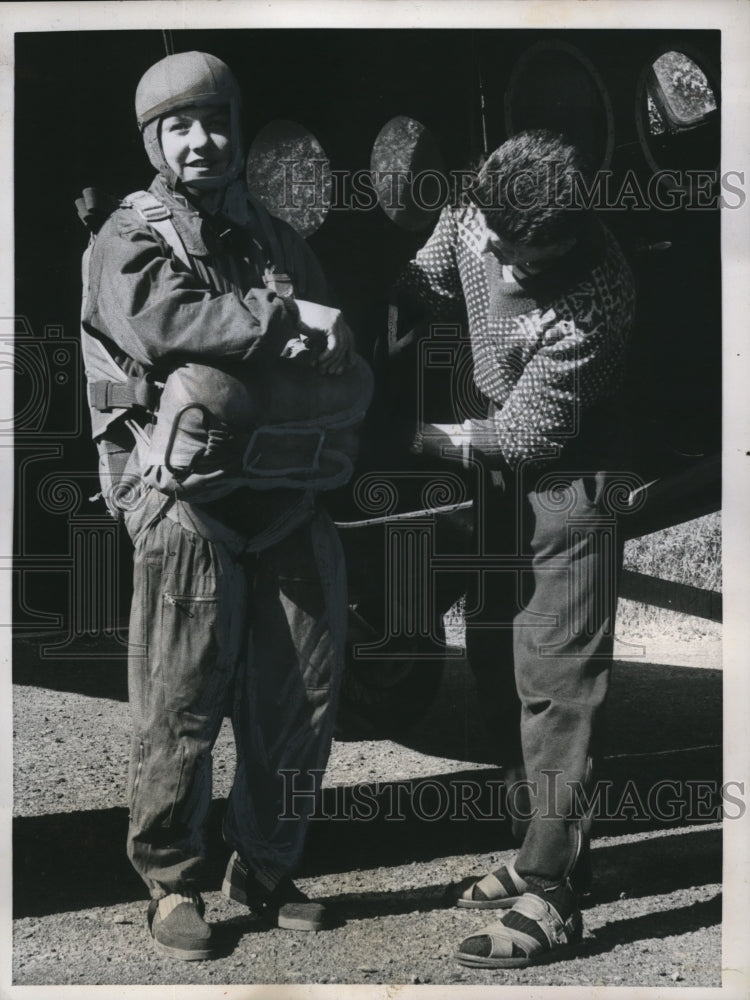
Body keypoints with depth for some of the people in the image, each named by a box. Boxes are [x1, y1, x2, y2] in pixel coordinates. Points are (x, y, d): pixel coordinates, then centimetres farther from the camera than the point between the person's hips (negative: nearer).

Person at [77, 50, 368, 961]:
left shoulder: (281, 243, 18)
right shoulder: (129, 239, 4)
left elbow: (350, 384, 9)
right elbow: (165, 323, -20)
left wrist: (247, 375, -10)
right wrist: (285, 320, -12)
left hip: (289, 507, 5)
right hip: (190, 508, -5)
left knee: (304, 702, 7)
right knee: (182, 708, 0)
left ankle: (265, 872, 25)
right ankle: (172, 886, 17)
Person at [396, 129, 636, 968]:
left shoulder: (594, 296, -30)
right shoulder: (470, 220, -11)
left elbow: (526, 435, -25)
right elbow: (419, 287, 7)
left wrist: (413, 435, -18)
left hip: (568, 490, -8)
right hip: (501, 475, 8)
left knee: (554, 689, -6)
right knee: (497, 670, 14)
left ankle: (551, 897, 2)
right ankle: (539, 853, 28)